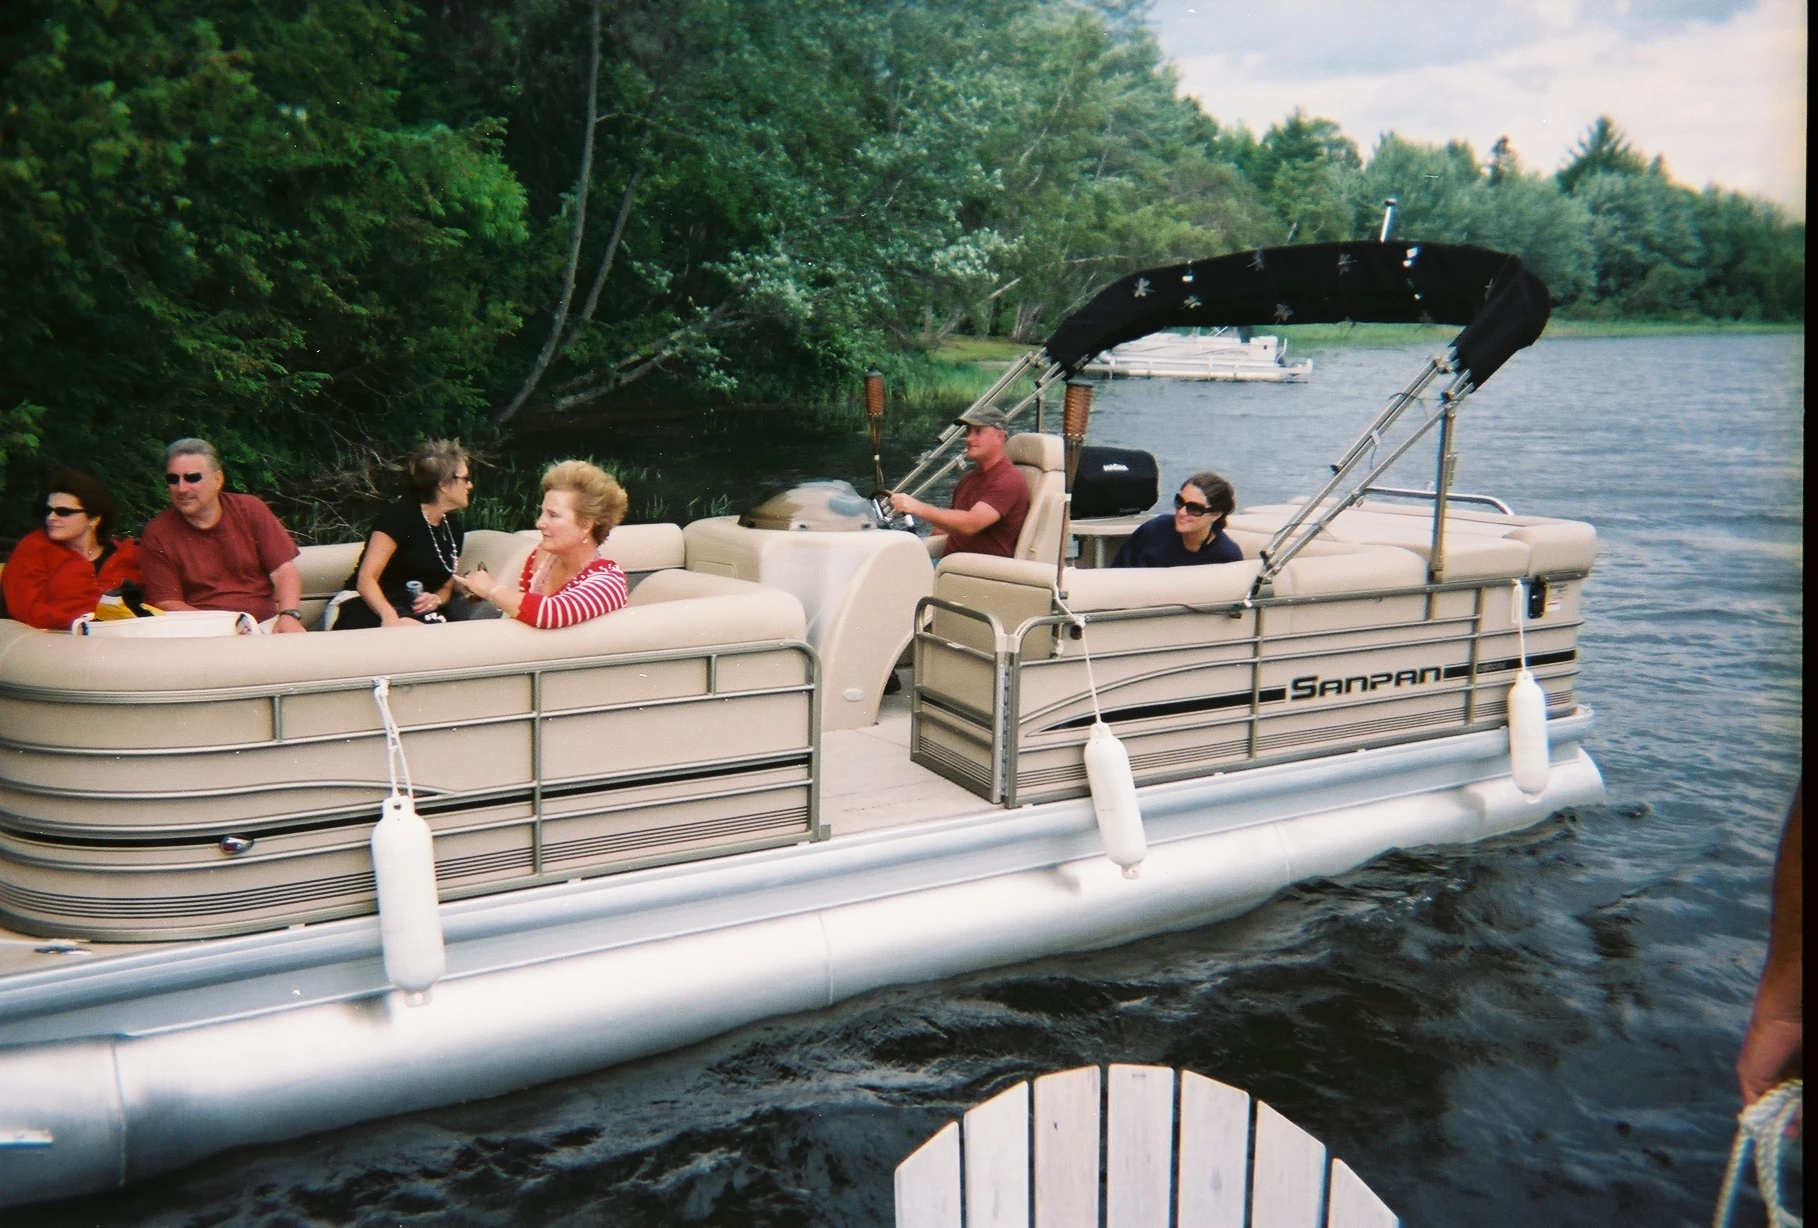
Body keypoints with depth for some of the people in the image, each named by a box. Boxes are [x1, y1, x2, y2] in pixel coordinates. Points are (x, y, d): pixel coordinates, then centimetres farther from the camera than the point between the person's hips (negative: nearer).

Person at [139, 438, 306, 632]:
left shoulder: (250, 509, 6)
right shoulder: (157, 534, 1)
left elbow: (285, 570, 2)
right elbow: (166, 603, -1)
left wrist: (289, 616, -17)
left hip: (266, 623, 1)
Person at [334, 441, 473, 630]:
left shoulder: (453, 528, 13)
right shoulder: (399, 516, -9)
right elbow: (366, 579, -17)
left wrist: (436, 599, -4)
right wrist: (389, 617, -36)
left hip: (416, 613, 7)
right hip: (370, 611, -7)